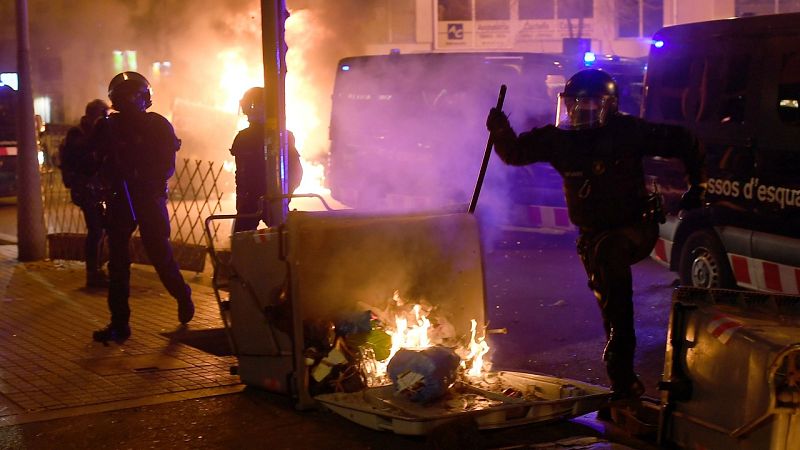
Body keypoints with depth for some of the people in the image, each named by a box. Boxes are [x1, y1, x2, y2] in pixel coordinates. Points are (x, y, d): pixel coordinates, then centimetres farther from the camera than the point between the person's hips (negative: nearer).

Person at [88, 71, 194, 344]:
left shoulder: (158, 126, 0)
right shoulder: (107, 127, 7)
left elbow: (167, 167, -5)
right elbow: (98, 164, 8)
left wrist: (140, 176, -20)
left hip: (150, 198, -3)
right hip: (119, 199, 3)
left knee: (160, 254, -1)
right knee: (117, 260, -2)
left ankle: (183, 297, 28)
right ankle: (119, 323, 1)